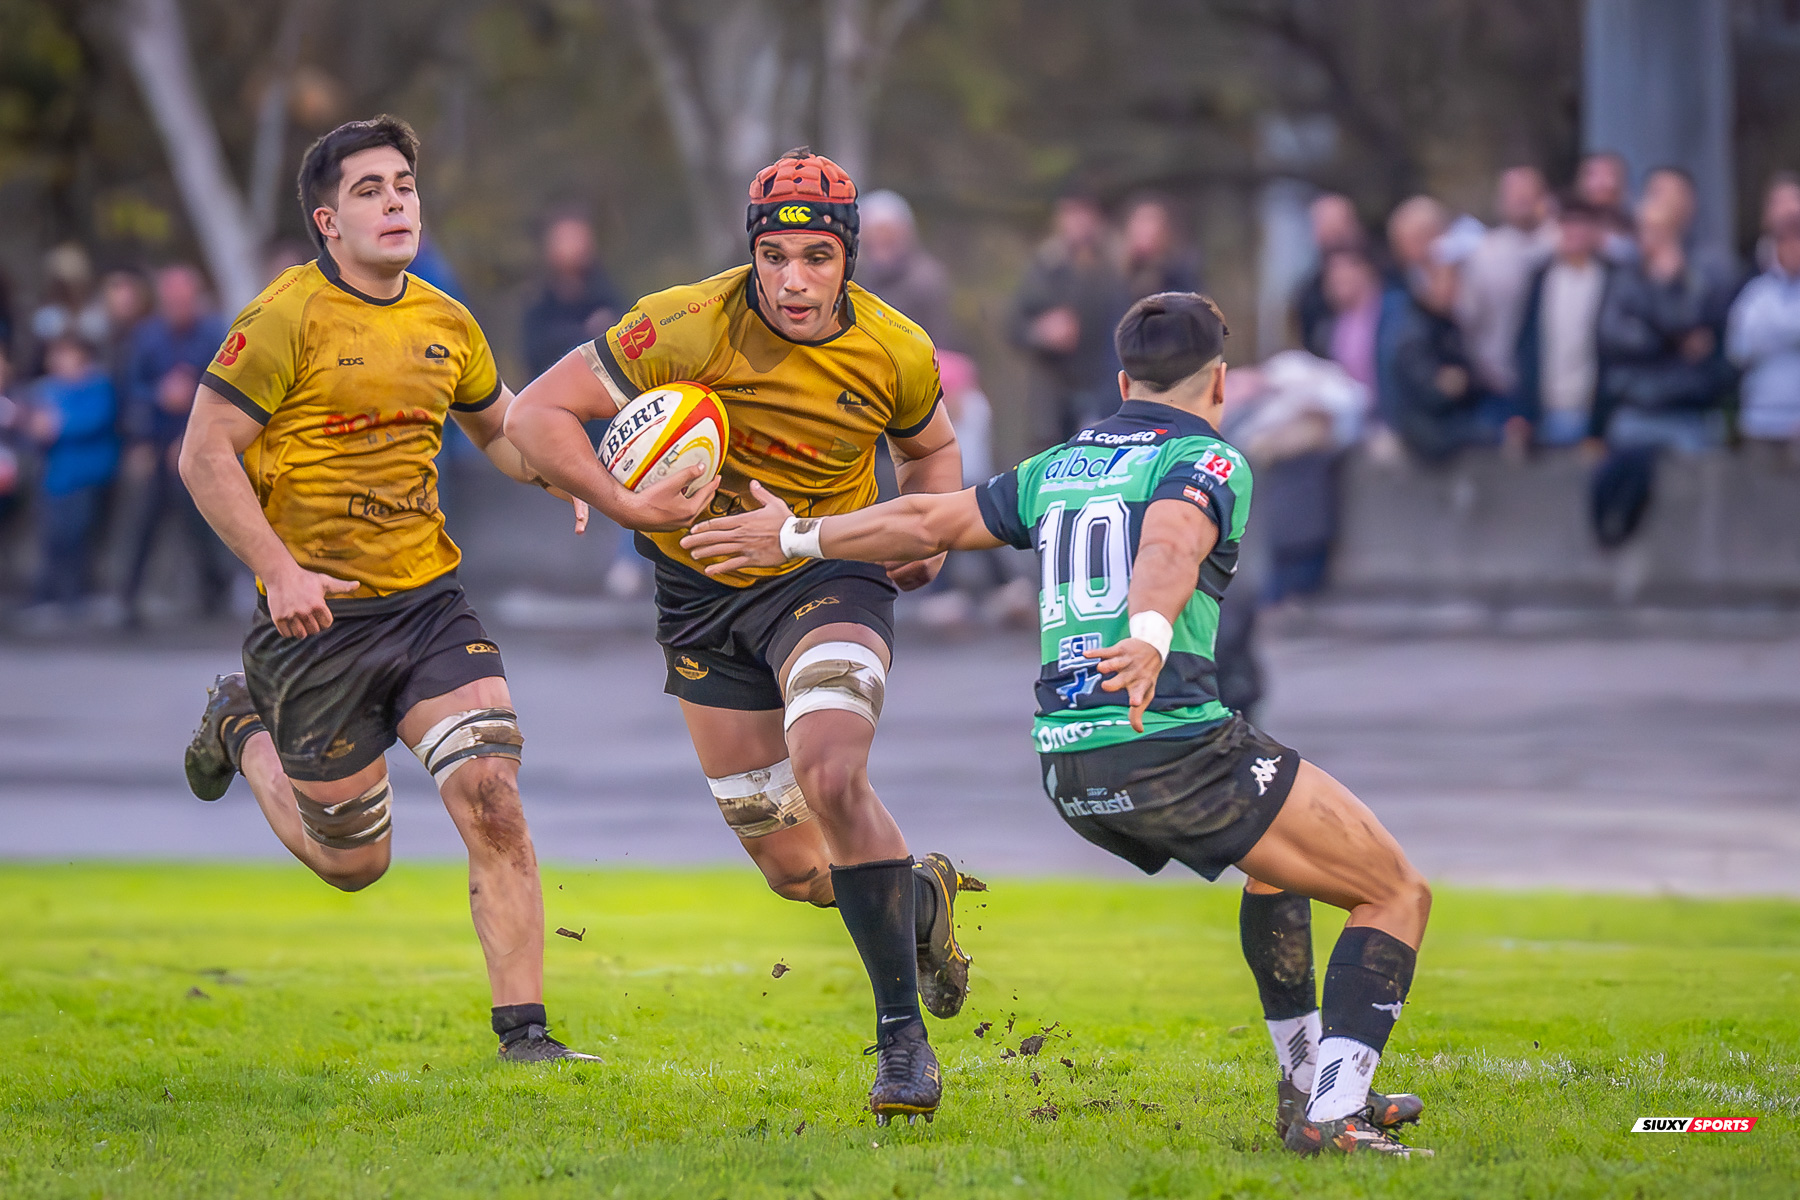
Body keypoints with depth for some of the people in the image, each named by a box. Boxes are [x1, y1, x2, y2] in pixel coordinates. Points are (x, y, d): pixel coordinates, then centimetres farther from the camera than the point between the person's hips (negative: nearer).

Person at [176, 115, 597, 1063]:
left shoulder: (446, 323, 7)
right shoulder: (288, 318, -12)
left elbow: (497, 427, 25)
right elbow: (205, 455, -12)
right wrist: (278, 570, -21)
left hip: (429, 601, 4)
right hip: (318, 617, -4)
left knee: (493, 803, -15)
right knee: (353, 861, 9)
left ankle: (523, 1031, -9)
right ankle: (242, 730, 38)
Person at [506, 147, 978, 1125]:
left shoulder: (896, 352, -11)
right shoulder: (691, 326, -21)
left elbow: (930, 449, 13)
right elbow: (535, 413, -17)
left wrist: (930, 536, -7)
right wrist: (627, 506, -29)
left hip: (830, 576, -1)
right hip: (704, 594, 1)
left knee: (832, 777, -30)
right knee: (793, 868, 5)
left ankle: (902, 1032, -19)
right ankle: (922, 897, 40)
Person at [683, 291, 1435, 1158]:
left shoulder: (1059, 468, 19)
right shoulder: (1204, 462, -1)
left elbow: (923, 523, 25)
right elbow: (1169, 545, -23)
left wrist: (795, 536, 39)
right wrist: (1152, 635, -43)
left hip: (1070, 773, 8)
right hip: (1175, 747, -8)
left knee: (1279, 859, 34)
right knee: (1398, 893, 0)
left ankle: (1305, 1081, 31)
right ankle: (1332, 1118, -15)